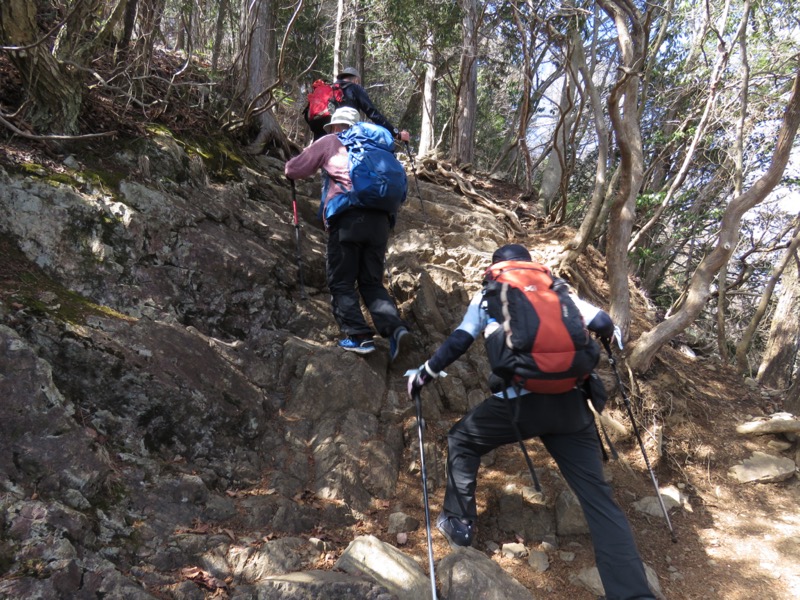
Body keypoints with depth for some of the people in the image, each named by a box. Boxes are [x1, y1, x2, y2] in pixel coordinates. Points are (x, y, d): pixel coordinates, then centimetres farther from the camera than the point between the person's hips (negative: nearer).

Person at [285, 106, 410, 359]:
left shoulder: (329, 142, 17)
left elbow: (293, 170, 21)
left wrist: (290, 168, 43)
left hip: (347, 218, -4)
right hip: (380, 219, 4)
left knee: (341, 283, 4)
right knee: (372, 282, 11)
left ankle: (359, 337, -5)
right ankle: (395, 327, -8)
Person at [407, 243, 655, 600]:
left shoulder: (488, 295, 16)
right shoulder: (557, 288, 21)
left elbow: (457, 343, 10)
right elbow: (603, 324, 16)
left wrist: (422, 376, 23)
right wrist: (608, 333, 40)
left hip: (520, 402, -2)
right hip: (570, 401, 3)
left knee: (461, 440, 24)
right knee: (598, 497, 6)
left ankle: (458, 523, 29)